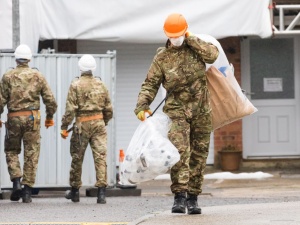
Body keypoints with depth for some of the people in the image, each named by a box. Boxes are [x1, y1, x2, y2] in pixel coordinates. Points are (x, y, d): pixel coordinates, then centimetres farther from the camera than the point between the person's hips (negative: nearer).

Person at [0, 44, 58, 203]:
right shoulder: (38, 76, 2)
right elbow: (50, 100, 2)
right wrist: (49, 117, 18)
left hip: (13, 118, 0)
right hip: (32, 118, 0)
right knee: (31, 154, 5)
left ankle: (16, 182, -2)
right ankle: (27, 191, 2)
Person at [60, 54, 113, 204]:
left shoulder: (76, 85, -6)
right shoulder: (101, 85, 5)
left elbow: (70, 109, -11)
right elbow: (108, 109, 10)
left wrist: (64, 127, -5)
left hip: (82, 124, -2)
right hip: (98, 123, 2)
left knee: (77, 158, 10)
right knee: (100, 156, -2)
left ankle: (75, 191, 22)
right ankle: (101, 192, -11)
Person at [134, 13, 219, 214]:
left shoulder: (196, 46, 6)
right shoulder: (162, 57, 0)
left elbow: (212, 55, -13)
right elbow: (150, 84, -2)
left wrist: (191, 40, -11)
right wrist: (142, 106, -16)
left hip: (201, 110, 2)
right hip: (177, 109, -2)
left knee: (198, 154, 5)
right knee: (179, 151, -19)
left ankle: (193, 198, 12)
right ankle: (179, 196, -19)